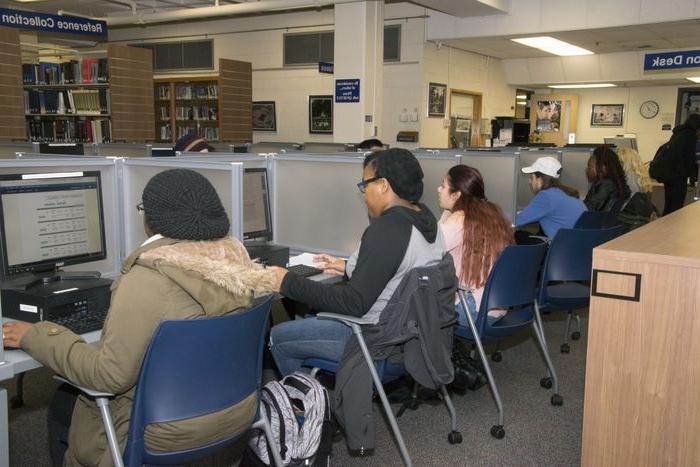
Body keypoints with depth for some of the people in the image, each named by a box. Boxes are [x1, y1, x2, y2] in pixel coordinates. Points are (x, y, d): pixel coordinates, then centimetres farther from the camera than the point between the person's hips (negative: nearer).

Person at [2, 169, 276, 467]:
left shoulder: (147, 279, -25)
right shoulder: (234, 257, -4)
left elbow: (110, 376, -21)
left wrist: (35, 337, -11)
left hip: (176, 433, -7)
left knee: (63, 405, 19)